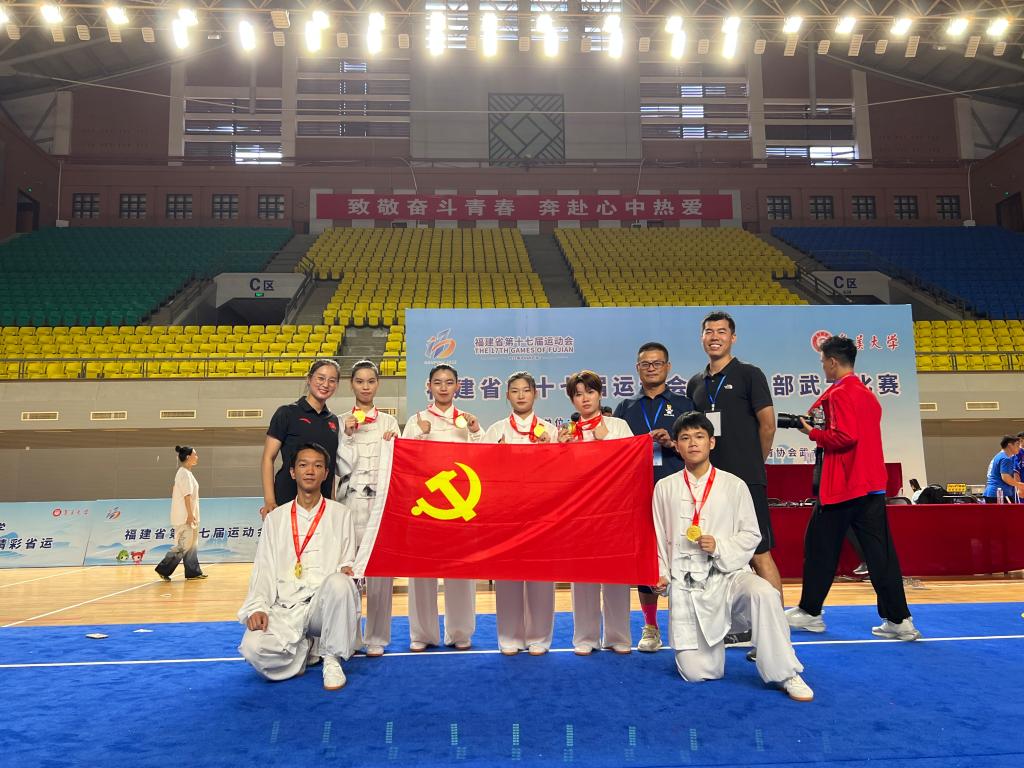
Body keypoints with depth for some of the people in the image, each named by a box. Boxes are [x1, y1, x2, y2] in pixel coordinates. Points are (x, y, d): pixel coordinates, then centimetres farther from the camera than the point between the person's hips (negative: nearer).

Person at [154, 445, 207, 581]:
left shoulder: (185, 472, 15)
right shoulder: (185, 473, -15)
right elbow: (186, 495, -19)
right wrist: (190, 514, -21)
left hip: (188, 516, 10)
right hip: (185, 517, -10)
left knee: (192, 544, 11)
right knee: (183, 544, -7)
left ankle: (193, 572, 15)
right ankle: (163, 569, 2)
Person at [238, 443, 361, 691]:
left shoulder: (340, 514, 11)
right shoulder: (275, 518, 15)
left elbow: (348, 561, 10)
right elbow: (263, 569, 10)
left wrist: (347, 569, -16)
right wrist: (257, 608, -7)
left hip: (325, 604, -1)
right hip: (285, 609, 1)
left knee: (339, 584, -37)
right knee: (253, 647, -30)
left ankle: (332, 658, -11)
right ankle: (305, 649, 5)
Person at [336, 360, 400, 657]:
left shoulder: (389, 422, 11)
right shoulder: (341, 422, 9)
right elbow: (344, 467, 1)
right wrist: (348, 435, -8)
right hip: (350, 502, 0)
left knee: (381, 570, -2)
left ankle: (377, 637, 9)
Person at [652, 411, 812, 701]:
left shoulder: (734, 485, 1)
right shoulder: (665, 488, 5)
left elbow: (751, 535, 4)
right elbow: (658, 536, 10)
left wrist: (719, 546, -13)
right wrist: (661, 573, -1)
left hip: (729, 575, -1)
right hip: (686, 585, 1)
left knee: (763, 593, -37)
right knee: (696, 673, -5)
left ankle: (786, 675, -19)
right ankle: (715, 640, 32)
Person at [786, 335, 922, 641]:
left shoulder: (839, 393, -13)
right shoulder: (868, 394, 16)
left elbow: (844, 437, -22)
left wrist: (812, 432, -8)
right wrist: (821, 428, 14)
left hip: (841, 486, -8)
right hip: (872, 484, 8)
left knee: (820, 548, 6)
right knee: (879, 552, 7)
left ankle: (810, 612, 17)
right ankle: (899, 619, 6)